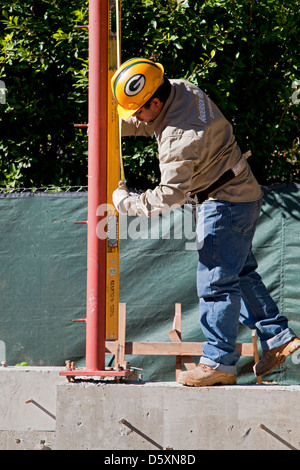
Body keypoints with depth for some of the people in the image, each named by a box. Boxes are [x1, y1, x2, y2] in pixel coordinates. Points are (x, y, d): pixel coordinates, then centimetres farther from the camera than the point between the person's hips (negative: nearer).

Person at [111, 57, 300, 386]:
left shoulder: (181, 139, -32)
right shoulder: (180, 90, -4)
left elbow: (169, 195, -27)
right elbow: (145, 125, 18)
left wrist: (125, 202, -14)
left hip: (227, 205, -10)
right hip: (240, 196, 10)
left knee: (215, 281, -7)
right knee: (240, 273, 18)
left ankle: (219, 362, -3)